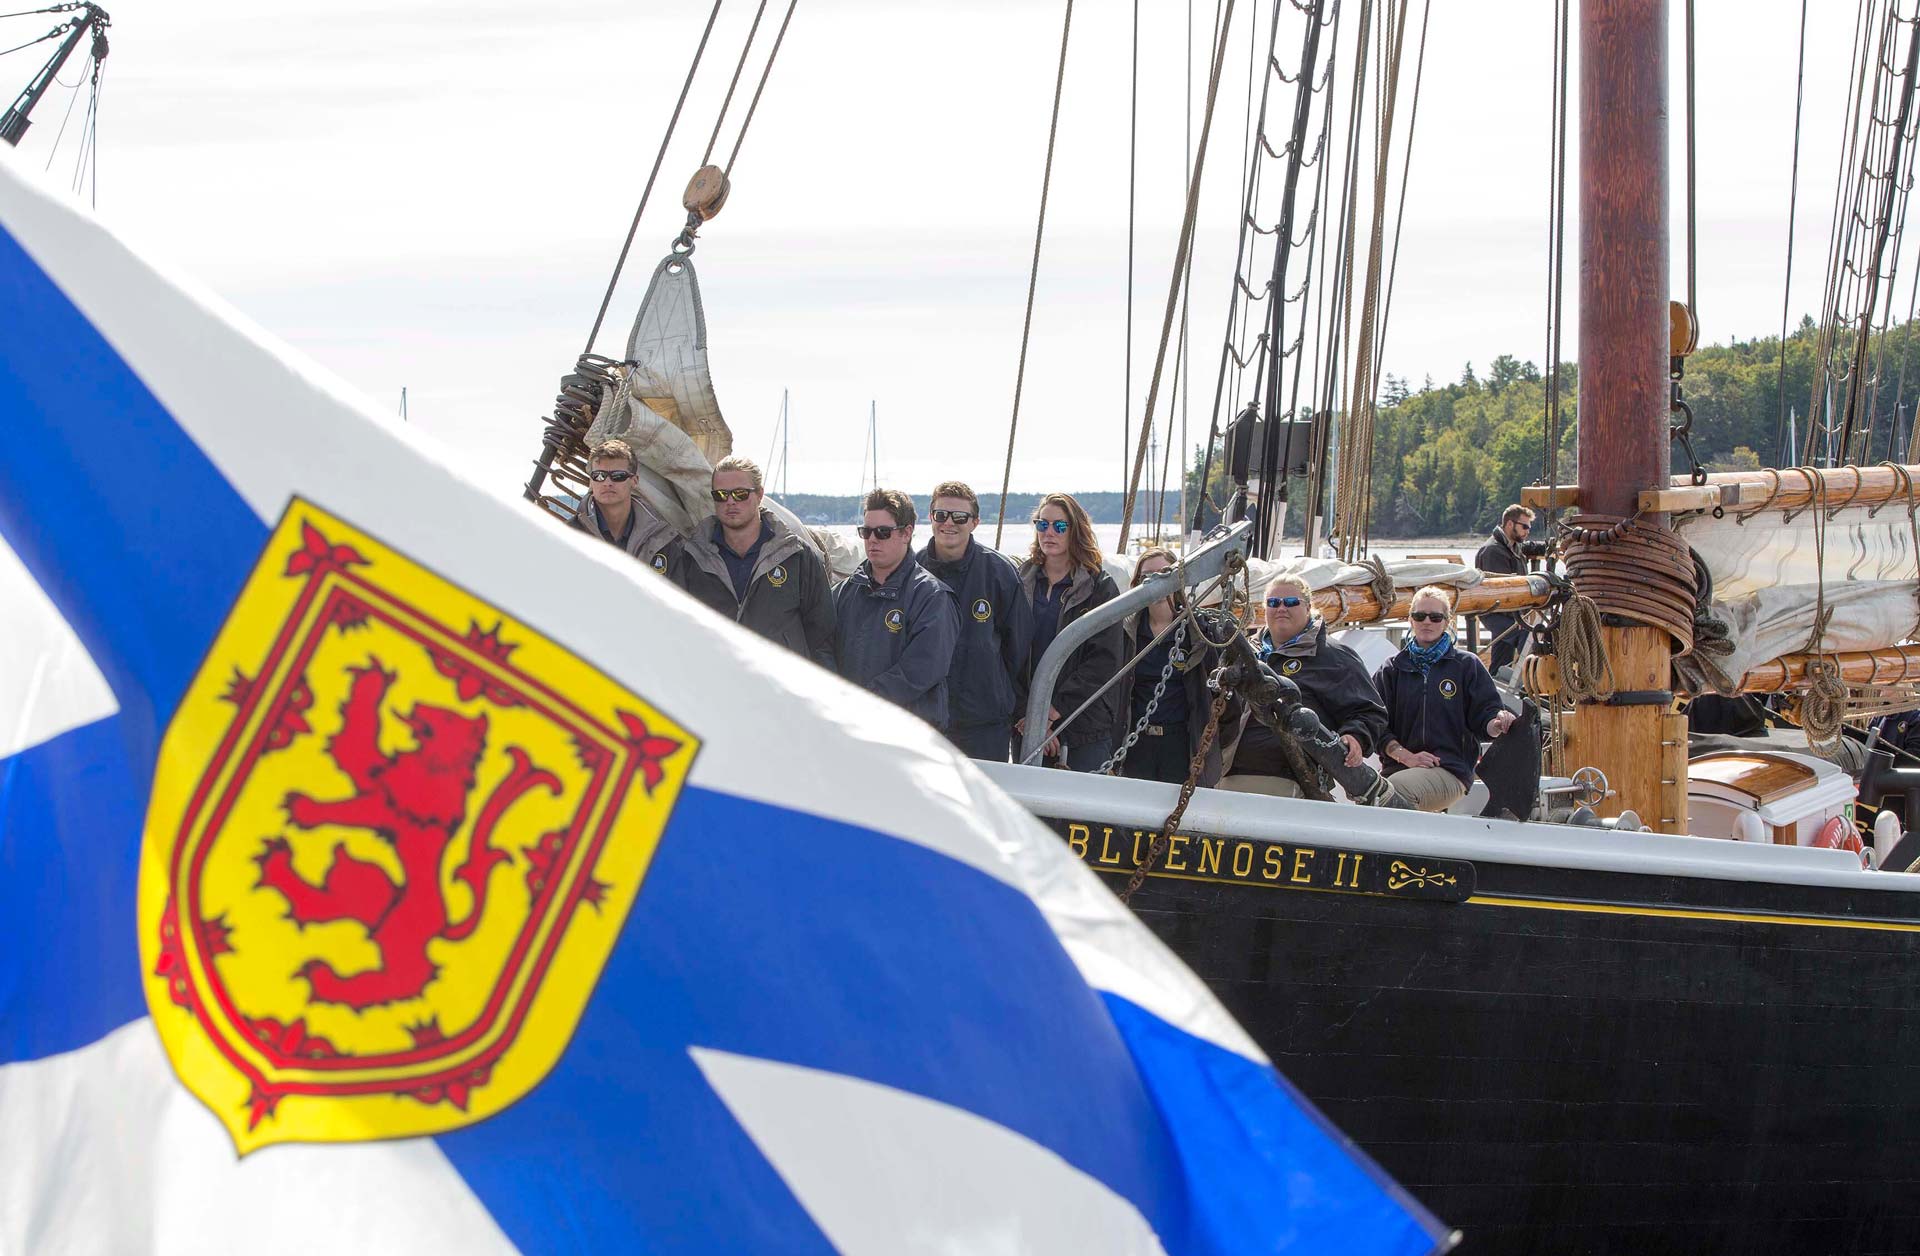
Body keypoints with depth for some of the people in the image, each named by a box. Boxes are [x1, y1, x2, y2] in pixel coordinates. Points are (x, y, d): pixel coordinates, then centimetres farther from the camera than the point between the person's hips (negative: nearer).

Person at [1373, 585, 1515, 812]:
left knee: (1392, 790, -35)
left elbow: (1485, 716, 9)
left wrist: (1498, 724, -17)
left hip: (1450, 770, -2)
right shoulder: (1392, 670, 18)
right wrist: (1407, 757, -6)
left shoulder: (1467, 665, 14)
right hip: (1398, 767, 2)